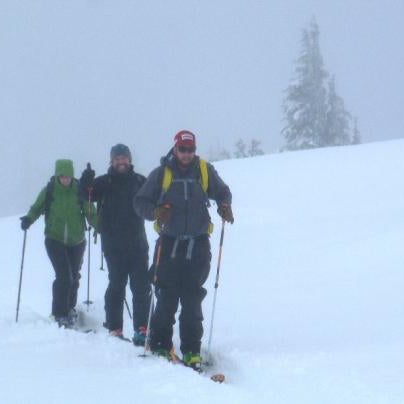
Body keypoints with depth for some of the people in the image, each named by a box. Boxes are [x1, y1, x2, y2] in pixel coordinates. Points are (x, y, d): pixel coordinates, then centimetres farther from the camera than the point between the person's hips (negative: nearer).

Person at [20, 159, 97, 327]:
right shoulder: (49, 191, -6)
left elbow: (90, 212, -4)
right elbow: (37, 208, 3)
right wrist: (29, 218, -17)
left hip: (76, 241, 2)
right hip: (55, 239, -2)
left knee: (73, 277, 14)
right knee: (64, 276, -15)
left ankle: (70, 309, 37)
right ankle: (60, 314, -7)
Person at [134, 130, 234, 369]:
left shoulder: (206, 171, 7)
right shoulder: (161, 174, 4)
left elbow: (222, 192, 22)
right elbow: (141, 203, 6)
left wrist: (225, 206, 0)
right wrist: (156, 211, -14)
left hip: (198, 245, 1)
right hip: (170, 243, -1)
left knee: (192, 299, -2)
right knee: (167, 297, -3)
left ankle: (192, 351, 1)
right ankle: (160, 346, 8)